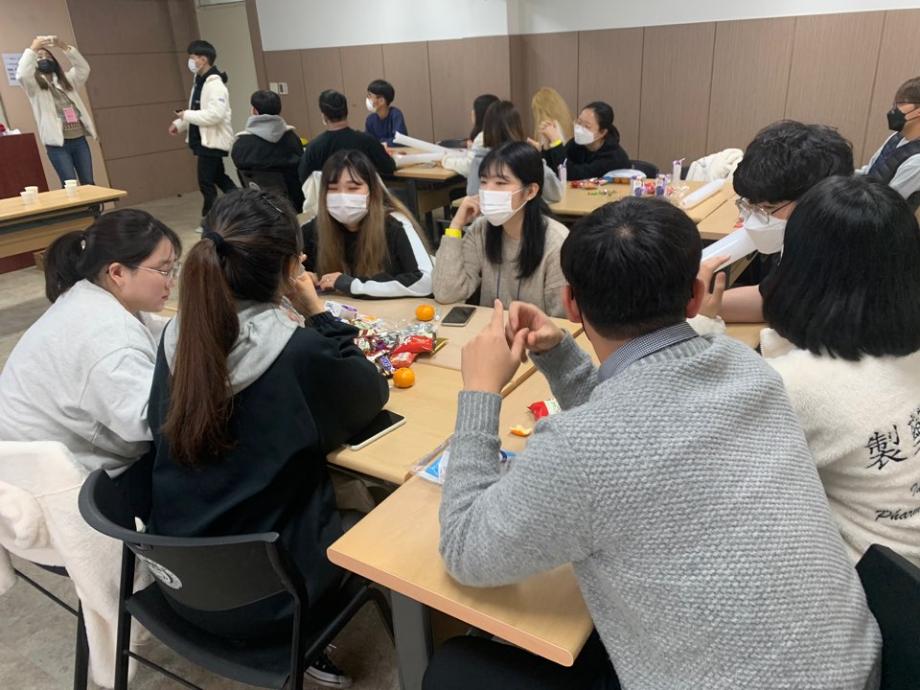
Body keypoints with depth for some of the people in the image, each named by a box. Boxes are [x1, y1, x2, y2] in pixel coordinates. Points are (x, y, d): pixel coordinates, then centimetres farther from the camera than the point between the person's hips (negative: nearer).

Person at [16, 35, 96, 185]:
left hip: (79, 140, 4)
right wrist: (33, 48, -13)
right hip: (57, 144, -4)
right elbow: (22, 75, -16)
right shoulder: (34, 85, 5)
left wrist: (64, 46, -3)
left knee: (88, 184, 4)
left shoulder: (66, 79, 18)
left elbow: (84, 68, 6)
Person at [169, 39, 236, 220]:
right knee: (219, 178, 17)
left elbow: (215, 115, -28)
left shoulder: (215, 84, -17)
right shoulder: (199, 81, 14)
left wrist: (187, 115, -20)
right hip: (203, 139, 10)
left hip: (212, 140, -10)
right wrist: (179, 123, 9)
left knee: (206, 182, -4)